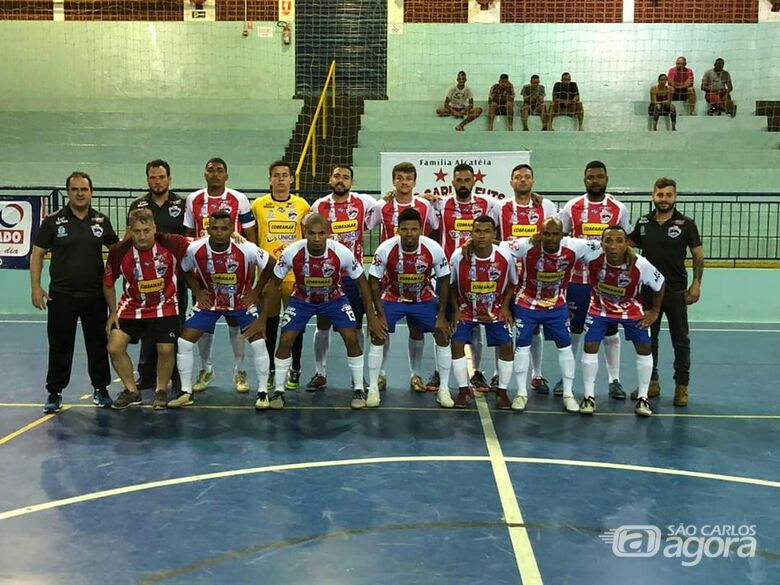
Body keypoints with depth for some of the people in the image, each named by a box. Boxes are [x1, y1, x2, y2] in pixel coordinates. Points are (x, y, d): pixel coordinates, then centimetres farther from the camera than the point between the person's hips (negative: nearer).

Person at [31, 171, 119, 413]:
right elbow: (37, 254, 0)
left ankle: (101, 389, 23)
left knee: (98, 345, 9)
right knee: (60, 347, 5)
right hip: (61, 295, -2)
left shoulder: (102, 221, 5)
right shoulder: (52, 221, -2)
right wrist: (36, 287, -6)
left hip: (95, 295, 2)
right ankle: (54, 393, 17)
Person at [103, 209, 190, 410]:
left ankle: (161, 391, 19)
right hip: (131, 307, 2)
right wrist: (112, 312, 2)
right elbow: (108, 283, 0)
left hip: (165, 306, -2)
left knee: (166, 350, -9)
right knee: (114, 347, -7)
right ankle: (132, 391, 16)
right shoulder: (118, 252, -16)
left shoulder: (172, 244, -21)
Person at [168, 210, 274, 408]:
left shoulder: (246, 249, -27)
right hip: (210, 301, 2)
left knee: (258, 342, -14)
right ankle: (186, 392, 10)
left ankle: (263, 391, 4)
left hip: (242, 301, -2)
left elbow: (271, 265, -9)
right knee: (184, 341, -6)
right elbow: (185, 270, 2)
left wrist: (256, 291, -7)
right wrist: (197, 292, -5)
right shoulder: (195, 249, -21)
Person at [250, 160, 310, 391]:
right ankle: (270, 369, 20)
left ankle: (295, 370, 18)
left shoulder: (302, 205, 3)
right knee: (269, 322, 8)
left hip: (295, 273, 0)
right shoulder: (258, 205, 2)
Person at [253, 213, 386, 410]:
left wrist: (371, 318, -12)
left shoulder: (342, 253, -30)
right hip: (302, 299, 1)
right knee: (285, 340, -11)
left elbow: (362, 283, -13)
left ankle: (359, 390, 4)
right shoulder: (291, 253, -29)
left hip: (334, 298, 0)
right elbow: (273, 284, -13)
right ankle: (278, 392, 6)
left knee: (351, 338, -14)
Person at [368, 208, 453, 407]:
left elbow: (443, 280, -10)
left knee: (443, 336, -7)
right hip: (393, 298, -1)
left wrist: (441, 315, -11)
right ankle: (373, 387, 4)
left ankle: (443, 389, 6)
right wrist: (380, 314, -17)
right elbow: (374, 281, -13)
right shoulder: (385, 249, -26)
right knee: (377, 337, -12)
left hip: (424, 299, 1)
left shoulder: (434, 249, -24)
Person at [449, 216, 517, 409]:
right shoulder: (459, 256, -21)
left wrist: (505, 307, -7)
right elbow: (451, 284, -4)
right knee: (457, 343, -10)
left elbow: (512, 283, -1)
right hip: (466, 309, 0)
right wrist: (456, 309, -7)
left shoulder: (505, 256, -20)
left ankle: (502, 391, 11)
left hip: (495, 310, 0)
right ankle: (464, 390, 6)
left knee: (506, 346, -6)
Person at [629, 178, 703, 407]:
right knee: (648, 338, 11)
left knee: (680, 341, 4)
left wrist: (696, 283, -10)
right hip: (648, 290, 3)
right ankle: (651, 382, 23)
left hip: (676, 291, -3)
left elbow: (698, 255, -2)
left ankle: (682, 386, 13)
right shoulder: (643, 223, 3)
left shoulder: (686, 224, -4)